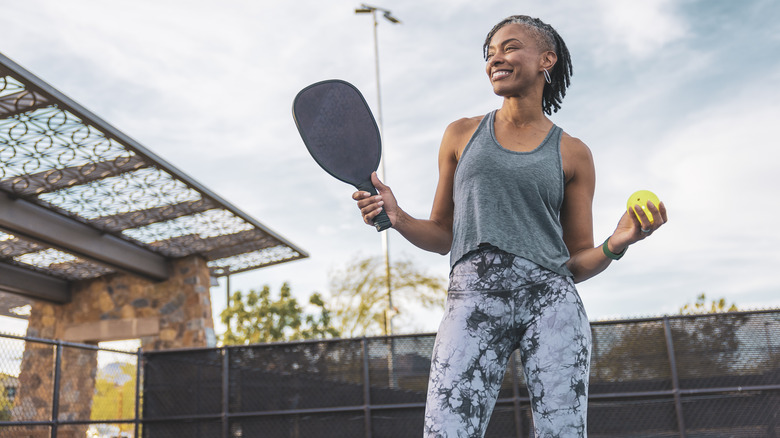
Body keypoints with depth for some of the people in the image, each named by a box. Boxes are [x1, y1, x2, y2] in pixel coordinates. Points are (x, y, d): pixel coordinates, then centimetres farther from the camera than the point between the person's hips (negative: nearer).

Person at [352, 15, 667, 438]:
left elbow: (577, 263, 13)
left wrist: (616, 244, -7)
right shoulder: (461, 134, 17)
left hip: (551, 299, 0)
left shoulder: (573, 154, 13)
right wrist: (396, 217, 0)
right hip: (473, 298, 0)